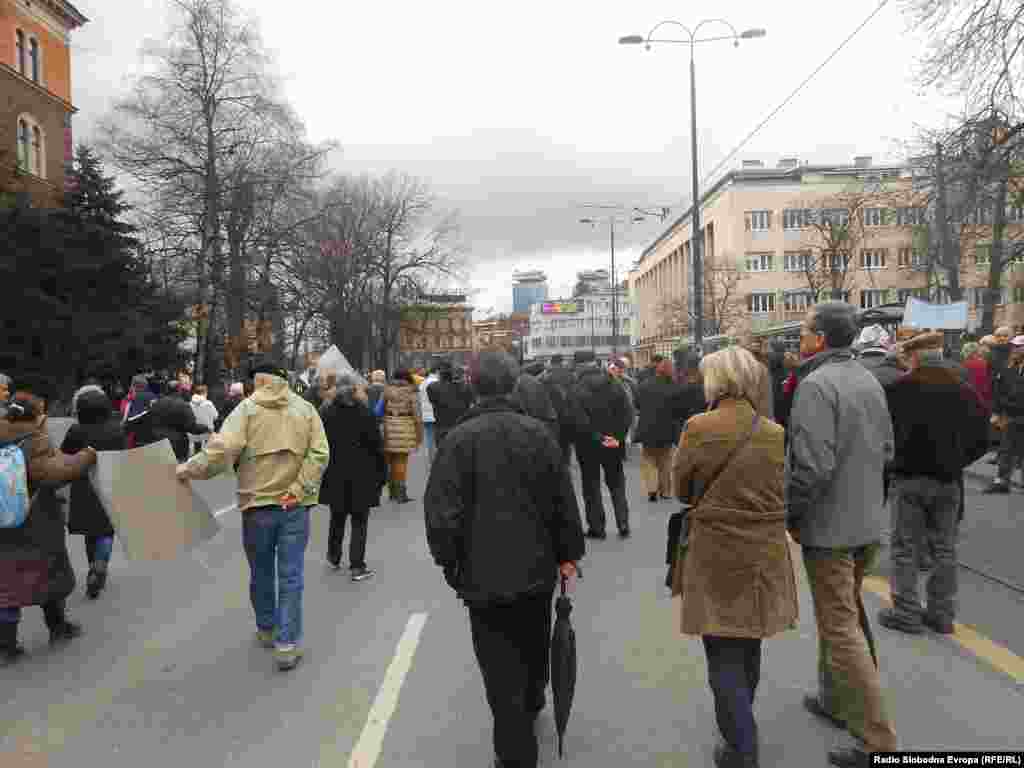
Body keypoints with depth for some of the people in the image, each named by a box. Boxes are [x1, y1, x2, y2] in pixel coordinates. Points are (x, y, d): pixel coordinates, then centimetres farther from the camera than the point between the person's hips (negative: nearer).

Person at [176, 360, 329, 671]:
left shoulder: (247, 408, -6)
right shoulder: (306, 409, 1)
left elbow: (221, 450, -16)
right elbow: (319, 454, -8)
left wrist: (188, 470, -3)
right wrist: (298, 490, -9)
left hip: (257, 504, 0)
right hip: (294, 506, 1)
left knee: (261, 573, 20)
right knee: (291, 577, 6)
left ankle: (266, 629, 36)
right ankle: (287, 644, 6)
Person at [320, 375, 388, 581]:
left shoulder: (325, 414, -1)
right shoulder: (365, 413, -11)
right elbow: (377, 446, -9)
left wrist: (320, 475, 10)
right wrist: (382, 473, 0)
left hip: (334, 476, 3)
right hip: (362, 476, -3)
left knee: (337, 517, 20)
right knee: (359, 521, 5)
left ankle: (334, 558, 35)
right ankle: (357, 567, 5)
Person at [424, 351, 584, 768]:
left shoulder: (459, 439, -14)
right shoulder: (538, 432, -6)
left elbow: (441, 510, -14)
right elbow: (564, 502, -3)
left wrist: (448, 561, 1)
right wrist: (568, 554, 8)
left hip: (484, 574, -4)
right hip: (538, 567, 4)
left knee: (501, 669, 7)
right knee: (534, 647, 26)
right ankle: (532, 705, 51)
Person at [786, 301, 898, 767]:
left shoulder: (816, 384, -21)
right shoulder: (869, 380, 6)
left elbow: (812, 466, -26)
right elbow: (886, 451, 12)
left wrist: (790, 515, -12)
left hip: (829, 526, -9)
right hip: (868, 521, 9)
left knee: (841, 630, 0)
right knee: (847, 615, 22)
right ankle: (837, 701, 38)